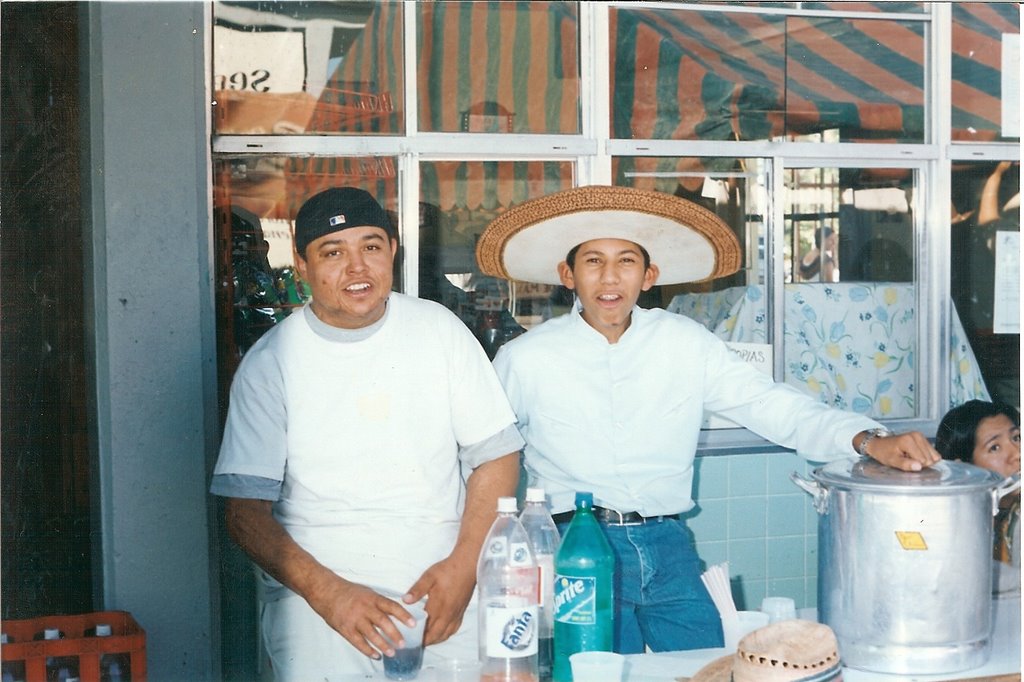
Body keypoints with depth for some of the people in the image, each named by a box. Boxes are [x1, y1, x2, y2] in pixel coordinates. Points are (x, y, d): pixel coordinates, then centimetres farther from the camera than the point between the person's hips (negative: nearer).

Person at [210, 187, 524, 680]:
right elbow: (246, 508, -4)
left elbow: (495, 455, 5)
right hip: (316, 602, -1)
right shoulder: (270, 362, -1)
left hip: (442, 592, 2)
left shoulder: (439, 330, 4)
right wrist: (327, 592, -18)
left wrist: (463, 567, -8)